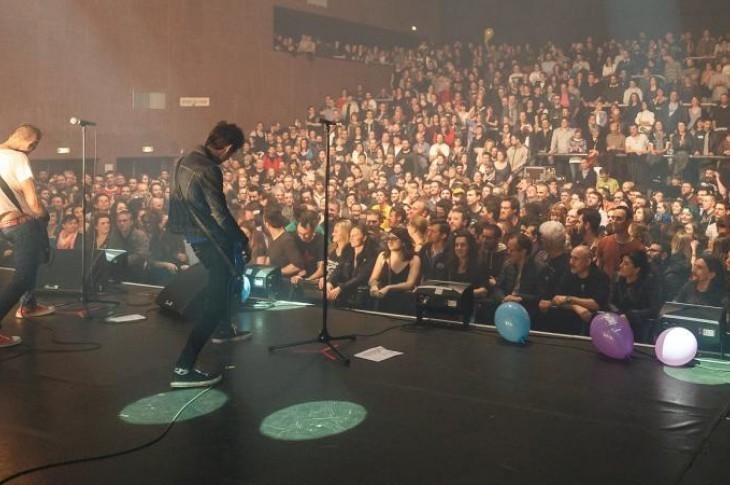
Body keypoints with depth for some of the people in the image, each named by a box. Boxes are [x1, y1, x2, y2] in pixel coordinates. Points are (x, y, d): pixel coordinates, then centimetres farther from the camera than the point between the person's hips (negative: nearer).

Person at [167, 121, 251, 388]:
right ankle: (183, 368, -13)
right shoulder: (208, 170, -24)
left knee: (225, 279, 31)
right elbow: (221, 215, -23)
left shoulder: (187, 159, 4)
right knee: (215, 301, -8)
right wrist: (243, 240, -10)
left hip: (196, 235, 10)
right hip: (211, 240, -10)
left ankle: (224, 329, 50)